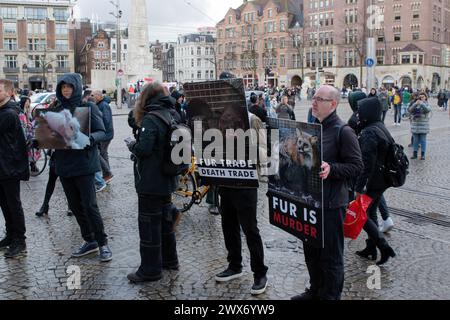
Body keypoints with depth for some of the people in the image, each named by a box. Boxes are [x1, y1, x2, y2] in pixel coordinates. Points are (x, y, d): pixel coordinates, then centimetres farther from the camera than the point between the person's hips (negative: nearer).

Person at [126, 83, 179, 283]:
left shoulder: (150, 119, -18)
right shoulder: (170, 116, 8)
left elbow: (143, 149, -26)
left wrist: (131, 145, -5)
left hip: (150, 182, -9)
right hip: (167, 181, 9)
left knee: (149, 223, 0)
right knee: (165, 219, 20)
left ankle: (150, 270, 9)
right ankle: (169, 259, 33)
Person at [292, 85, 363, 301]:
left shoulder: (343, 132, -13)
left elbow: (356, 166, -16)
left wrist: (331, 169, -29)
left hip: (331, 204, -8)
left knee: (330, 256, 4)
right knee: (311, 250, 19)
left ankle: (330, 295, 20)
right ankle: (315, 291, 37)